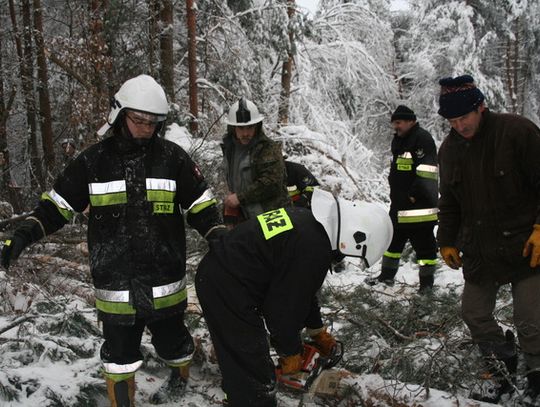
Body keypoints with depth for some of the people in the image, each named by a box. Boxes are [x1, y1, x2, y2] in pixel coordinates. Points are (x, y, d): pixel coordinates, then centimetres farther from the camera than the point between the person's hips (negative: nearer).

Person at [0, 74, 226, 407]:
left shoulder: (172, 157, -3)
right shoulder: (94, 160, -1)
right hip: (115, 283, 0)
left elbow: (200, 204, 2)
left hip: (164, 280, 0)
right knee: (119, 352, 10)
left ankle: (180, 377, 47)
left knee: (171, 340, 18)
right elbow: (58, 204, 5)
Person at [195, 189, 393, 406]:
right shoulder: (313, 250, -23)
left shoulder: (308, 220, 6)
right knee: (256, 377, 1)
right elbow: (286, 306, -14)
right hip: (228, 291, -10)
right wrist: (291, 351, 4)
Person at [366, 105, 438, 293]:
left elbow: (427, 170, -21)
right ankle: (387, 275, 28)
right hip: (400, 203, 10)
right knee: (393, 239, 16)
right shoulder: (399, 141, 17)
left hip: (419, 205, -9)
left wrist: (416, 193, -22)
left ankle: (426, 281, 9)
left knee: (423, 242, -1)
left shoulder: (422, 139, -12)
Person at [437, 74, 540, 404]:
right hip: (479, 251, 6)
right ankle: (505, 373, 30)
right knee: (475, 314, 10)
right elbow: (449, 202, 17)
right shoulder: (449, 149, 7)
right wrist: (447, 241, 16)